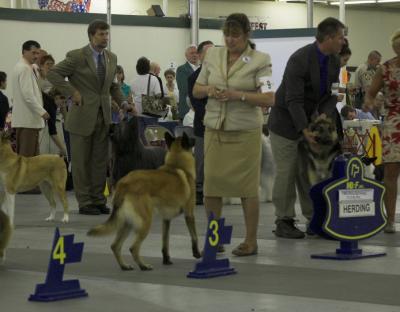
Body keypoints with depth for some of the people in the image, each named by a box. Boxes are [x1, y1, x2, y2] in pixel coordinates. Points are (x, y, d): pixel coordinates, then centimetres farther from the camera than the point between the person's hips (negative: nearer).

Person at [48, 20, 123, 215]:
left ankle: (98, 200, 15)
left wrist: (123, 102, 7)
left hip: (103, 116, 5)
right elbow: (53, 74, -10)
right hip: (82, 116, -5)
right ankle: (84, 203, 6)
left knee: (100, 161, 7)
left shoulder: (111, 58, 10)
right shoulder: (77, 56, -9)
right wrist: (73, 92, -15)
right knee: (81, 161, 1)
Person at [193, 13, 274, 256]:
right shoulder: (212, 56, 7)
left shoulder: (260, 61, -6)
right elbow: (196, 90, 13)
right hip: (215, 129, 4)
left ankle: (251, 241, 11)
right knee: (212, 183, 3)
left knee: (247, 187, 1)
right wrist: (209, 90, -9)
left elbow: (269, 99, -13)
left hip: (245, 131, -4)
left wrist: (238, 95, -23)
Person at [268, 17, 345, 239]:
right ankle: (283, 222, 2)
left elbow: (330, 95, 3)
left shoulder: (334, 62, 0)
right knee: (286, 172, -4)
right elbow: (293, 100, -27)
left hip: (307, 121, 7)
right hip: (286, 121, -7)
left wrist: (326, 116, -17)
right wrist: (304, 130, -33)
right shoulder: (300, 59, -25)